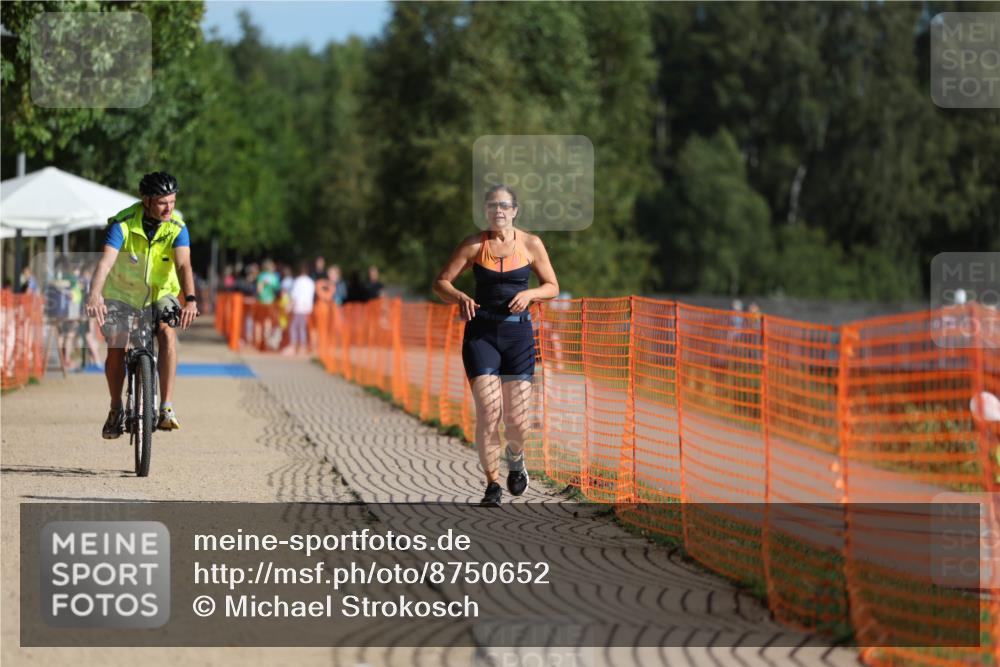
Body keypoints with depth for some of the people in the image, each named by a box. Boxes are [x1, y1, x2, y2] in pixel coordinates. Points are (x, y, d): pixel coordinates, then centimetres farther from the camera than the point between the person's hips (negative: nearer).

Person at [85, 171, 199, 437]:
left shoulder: (177, 228, -18)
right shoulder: (123, 224, -23)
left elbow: (183, 264, -32)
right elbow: (106, 261, -36)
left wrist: (190, 300, -50)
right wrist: (94, 295, -53)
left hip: (160, 294, 0)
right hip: (122, 293, 0)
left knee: (167, 334, -27)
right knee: (115, 348, -12)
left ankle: (166, 408, -27)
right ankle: (116, 410, 13)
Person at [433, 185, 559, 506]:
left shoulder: (531, 244, 2)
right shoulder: (474, 245, 1)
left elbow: (552, 286, 9)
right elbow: (441, 283, 2)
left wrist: (529, 294, -12)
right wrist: (459, 297, -19)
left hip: (518, 333, 1)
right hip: (481, 333, -1)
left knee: (517, 419, -1)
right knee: (488, 412, -12)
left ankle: (516, 458, 34)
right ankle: (492, 485, 3)